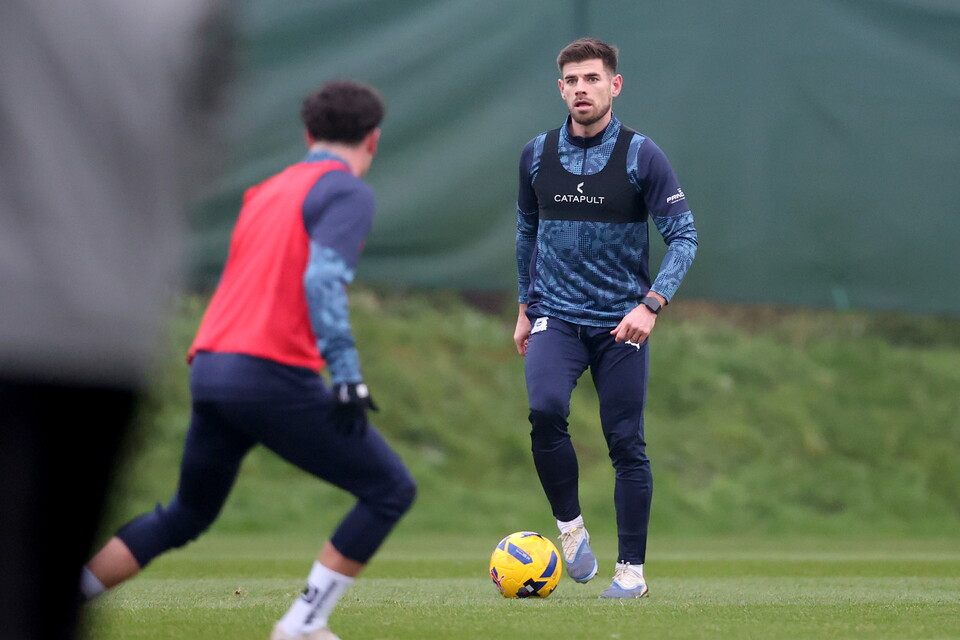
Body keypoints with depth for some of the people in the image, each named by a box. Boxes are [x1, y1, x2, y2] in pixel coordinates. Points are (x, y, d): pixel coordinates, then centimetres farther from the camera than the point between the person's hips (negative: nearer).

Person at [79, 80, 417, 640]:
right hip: (275, 377, -8)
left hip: (210, 368, 8)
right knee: (391, 490, 2)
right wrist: (348, 377, -20)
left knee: (187, 516, 24)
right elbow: (323, 281, -17)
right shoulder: (347, 192, -3)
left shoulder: (267, 191, 22)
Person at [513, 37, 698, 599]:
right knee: (546, 410, -25)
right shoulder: (537, 155, 4)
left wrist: (651, 304, -18)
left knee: (627, 445, 0)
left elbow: (684, 236, -6)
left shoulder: (641, 155, -6)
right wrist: (526, 307, 21)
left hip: (622, 321, -1)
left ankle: (632, 571, 10)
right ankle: (571, 527, -8)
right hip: (555, 316, 1)